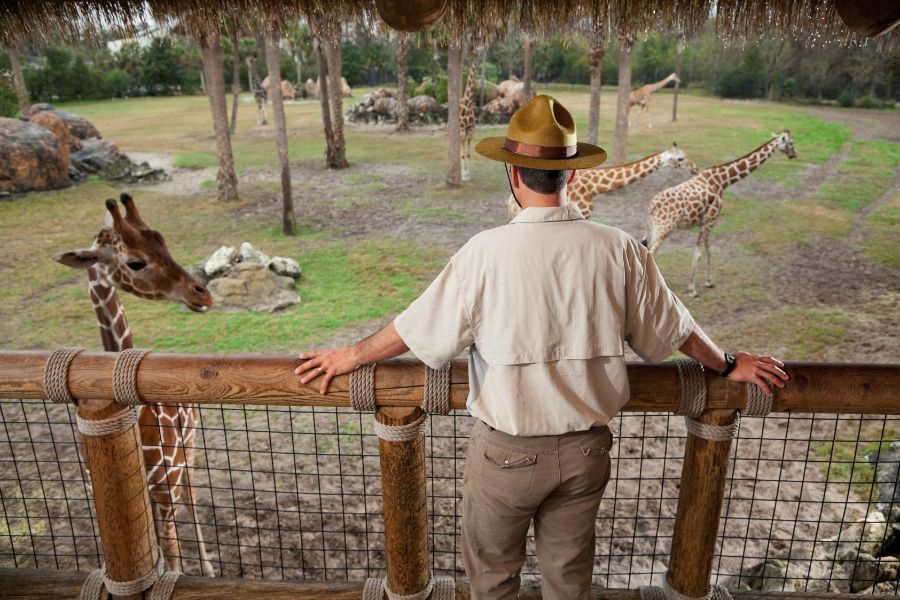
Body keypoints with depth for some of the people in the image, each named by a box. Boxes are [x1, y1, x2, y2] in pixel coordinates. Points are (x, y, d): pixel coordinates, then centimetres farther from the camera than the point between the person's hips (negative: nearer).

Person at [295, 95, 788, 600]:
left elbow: (420, 327, -10)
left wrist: (353, 356, 8)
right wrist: (729, 365, 22)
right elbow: (672, 328, 2)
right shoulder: (619, 249, -10)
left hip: (507, 450, -3)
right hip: (586, 448, 3)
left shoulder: (487, 251, -20)